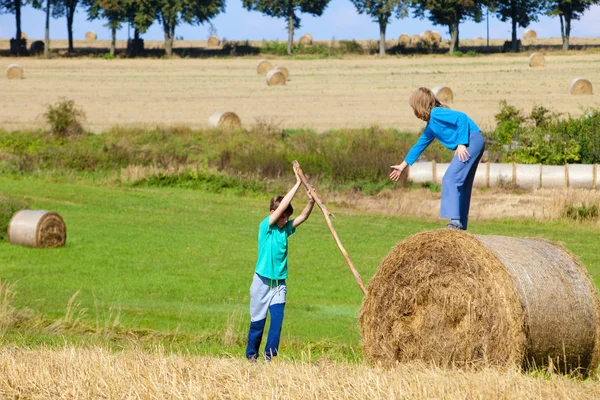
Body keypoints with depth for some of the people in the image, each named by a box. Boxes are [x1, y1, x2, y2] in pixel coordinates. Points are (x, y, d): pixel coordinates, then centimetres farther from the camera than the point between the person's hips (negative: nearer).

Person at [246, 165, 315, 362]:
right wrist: (298, 183, -19)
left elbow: (303, 217, -5)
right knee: (257, 322, 5)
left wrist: (311, 202, -25)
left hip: (279, 284, 4)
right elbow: (282, 206, -19)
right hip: (262, 282, -4)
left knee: (277, 320, -6)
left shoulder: (286, 229, 5)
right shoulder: (265, 226, -10)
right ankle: (251, 356, 18)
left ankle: (270, 356, -1)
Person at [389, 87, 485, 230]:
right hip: (475, 144, 10)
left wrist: (461, 143, -19)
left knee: (450, 178, -16)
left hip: (471, 140, -10)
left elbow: (462, 117, -18)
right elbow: (420, 145, 32)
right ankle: (461, 224, 19)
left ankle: (455, 221, -24)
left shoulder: (436, 114, -8)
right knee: (462, 185, 14)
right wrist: (402, 166, 39)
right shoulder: (430, 127, 21)